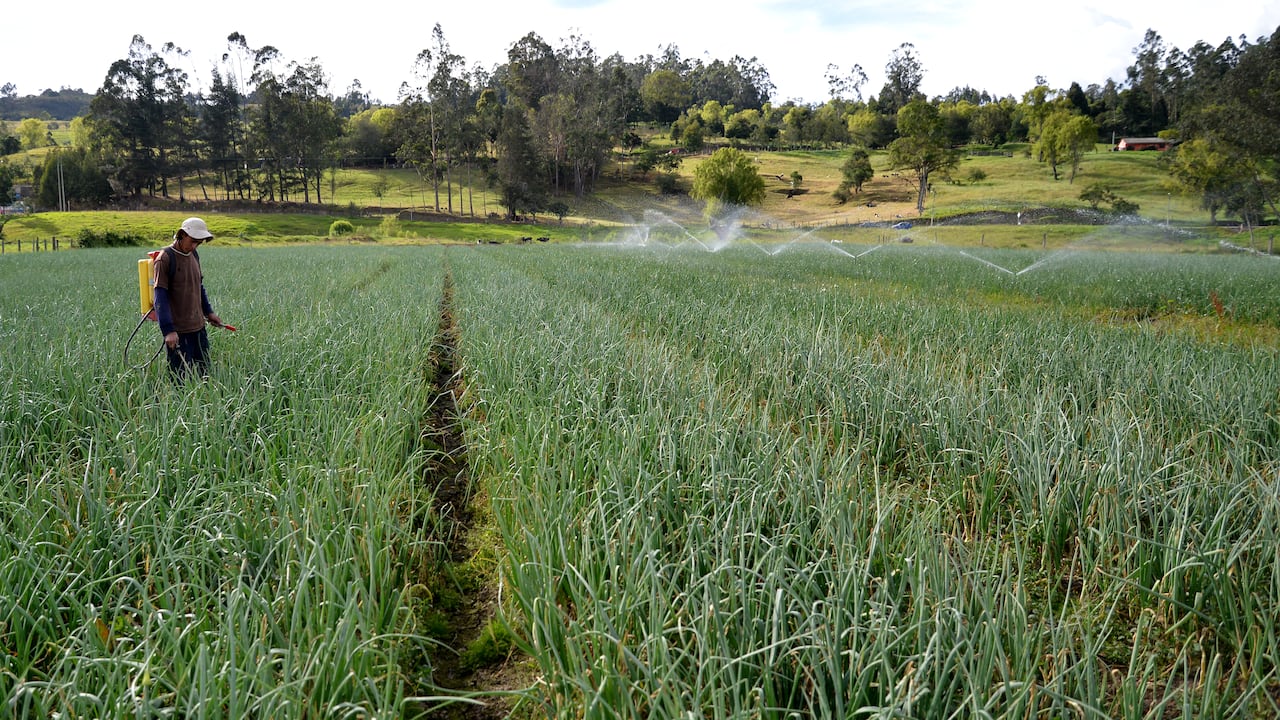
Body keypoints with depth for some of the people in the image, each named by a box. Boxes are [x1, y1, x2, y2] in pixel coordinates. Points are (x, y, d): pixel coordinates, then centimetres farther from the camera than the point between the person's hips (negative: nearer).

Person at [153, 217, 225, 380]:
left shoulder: (194, 255, 9)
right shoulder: (165, 258, -12)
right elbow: (160, 297, -16)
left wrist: (208, 311, 17)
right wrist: (168, 330, -21)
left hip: (199, 328, 7)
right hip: (178, 332, -7)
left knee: (203, 374, 12)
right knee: (181, 380, 0)